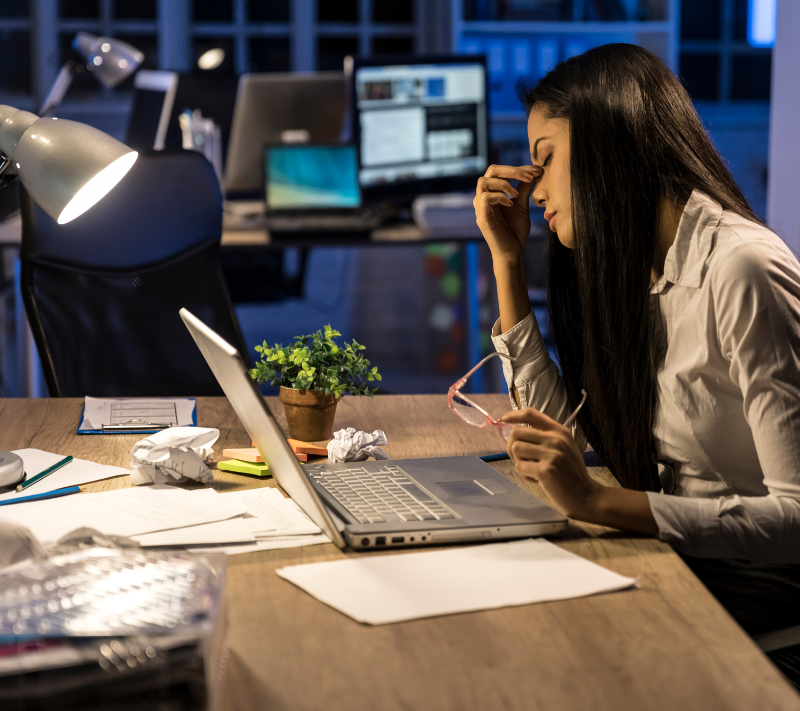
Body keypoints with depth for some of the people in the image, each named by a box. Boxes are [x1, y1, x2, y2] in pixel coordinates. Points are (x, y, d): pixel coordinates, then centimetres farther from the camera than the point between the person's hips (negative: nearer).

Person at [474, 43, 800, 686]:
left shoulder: (743, 272, -20)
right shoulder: (639, 272, 8)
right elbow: (557, 429, 10)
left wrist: (598, 502, -29)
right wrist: (507, 258, 7)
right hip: (677, 566, 7)